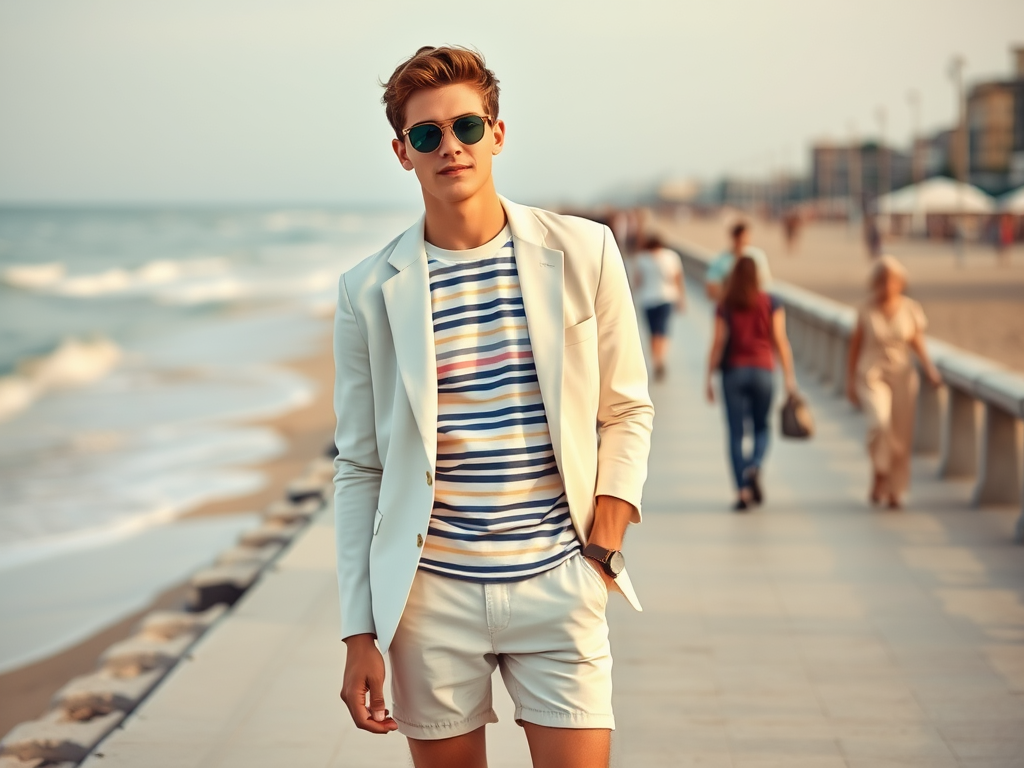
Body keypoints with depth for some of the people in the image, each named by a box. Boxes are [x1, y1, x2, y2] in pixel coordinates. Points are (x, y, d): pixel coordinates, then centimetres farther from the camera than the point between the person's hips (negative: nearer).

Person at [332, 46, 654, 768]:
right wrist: (360, 635, 1)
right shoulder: (370, 291, 1)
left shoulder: (583, 252, 2)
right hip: (432, 595, 0)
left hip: (558, 584, 0)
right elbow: (360, 471, 4)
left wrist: (609, 524, -4)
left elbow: (627, 408, 11)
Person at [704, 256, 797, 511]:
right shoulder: (771, 304, 0)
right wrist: (789, 376, 1)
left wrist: (709, 378, 2)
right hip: (762, 370, 0)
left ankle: (743, 490, -5)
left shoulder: (725, 307, 0)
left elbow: (718, 343, -3)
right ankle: (755, 467, -12)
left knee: (736, 433, 3)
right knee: (761, 428, 16)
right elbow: (780, 341, -2)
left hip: (733, 371, 0)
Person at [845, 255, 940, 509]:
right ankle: (879, 474, -4)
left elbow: (917, 343, 7)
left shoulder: (911, 309, -2)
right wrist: (850, 382, 3)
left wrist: (929, 367, -8)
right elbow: (855, 346, 3)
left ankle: (894, 491, 19)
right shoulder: (866, 311, -4)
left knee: (901, 436, 3)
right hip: (872, 376, -2)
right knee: (880, 423, -26)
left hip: (903, 376, 2)